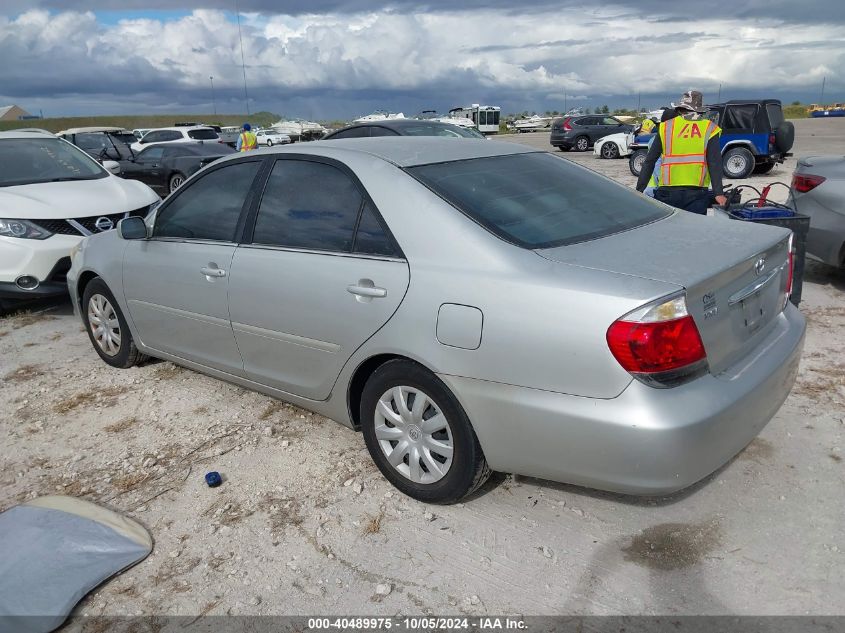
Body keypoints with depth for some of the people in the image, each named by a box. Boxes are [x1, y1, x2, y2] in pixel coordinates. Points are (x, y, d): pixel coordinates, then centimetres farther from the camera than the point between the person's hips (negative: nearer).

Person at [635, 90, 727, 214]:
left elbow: (649, 161, 5)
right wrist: (719, 194, -7)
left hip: (668, 191, 1)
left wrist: (639, 190, 9)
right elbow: (715, 164, -4)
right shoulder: (709, 129, 4)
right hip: (697, 193, 0)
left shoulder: (665, 127, 6)